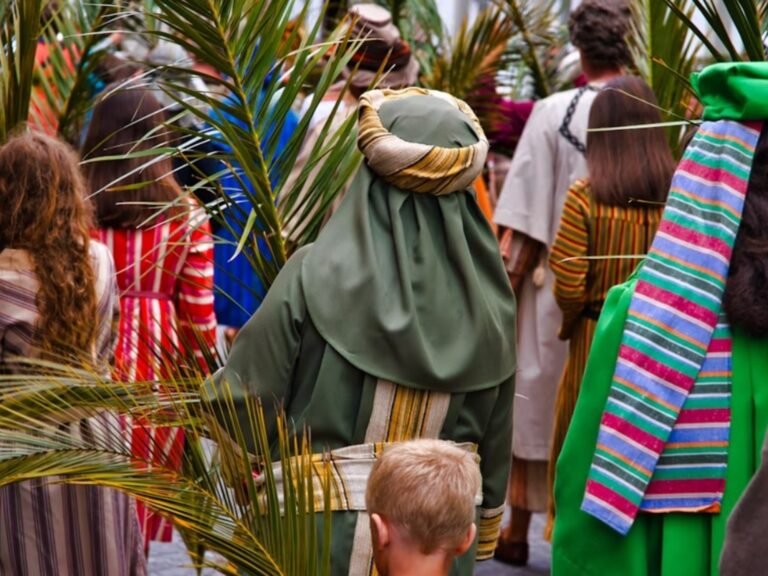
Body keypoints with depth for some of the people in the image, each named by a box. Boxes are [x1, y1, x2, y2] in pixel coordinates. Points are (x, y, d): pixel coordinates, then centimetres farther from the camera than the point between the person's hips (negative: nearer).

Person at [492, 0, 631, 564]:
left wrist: (509, 281, -2)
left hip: (557, 285, -1)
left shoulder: (553, 113, -11)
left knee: (537, 397, 11)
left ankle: (518, 532, 17)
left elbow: (527, 220, -11)